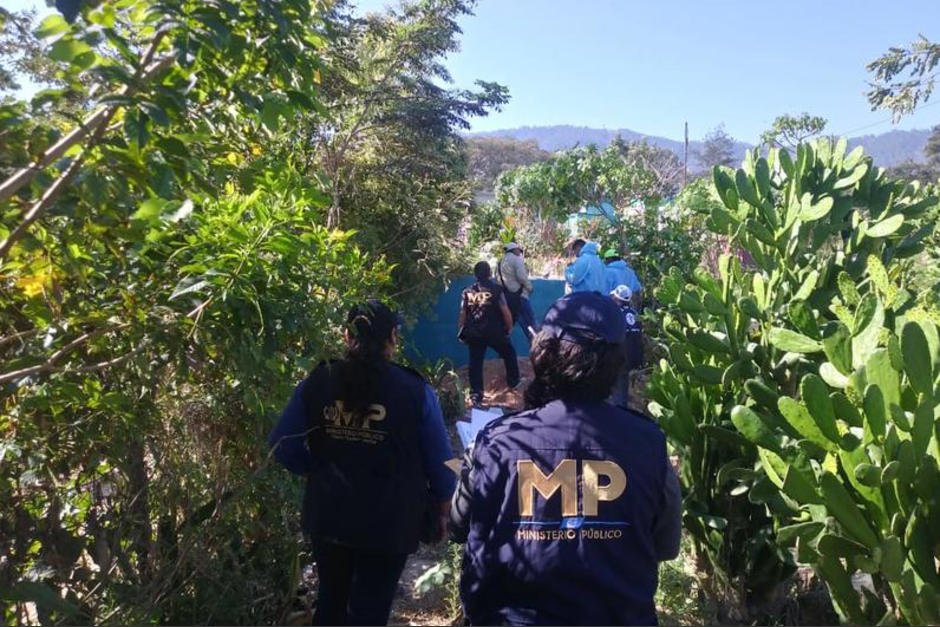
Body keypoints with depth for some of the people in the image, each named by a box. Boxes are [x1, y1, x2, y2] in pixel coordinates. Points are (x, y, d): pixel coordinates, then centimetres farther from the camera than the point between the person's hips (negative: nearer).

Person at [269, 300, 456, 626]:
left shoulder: (316, 382, -5)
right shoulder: (415, 390, -12)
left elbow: (283, 446, -1)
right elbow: (440, 463, -6)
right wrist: (441, 513, 10)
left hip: (327, 516, 3)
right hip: (388, 522, -3)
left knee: (331, 601, 26)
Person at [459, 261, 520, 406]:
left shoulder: (467, 292, 3)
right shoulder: (496, 289, -6)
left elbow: (462, 315, 3)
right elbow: (505, 311, -8)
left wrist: (462, 333, 13)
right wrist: (509, 328, 6)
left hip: (474, 334, 3)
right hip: (495, 332, -2)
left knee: (475, 363, 8)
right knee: (509, 354, 21)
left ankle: (476, 395, 7)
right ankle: (513, 382, 31)